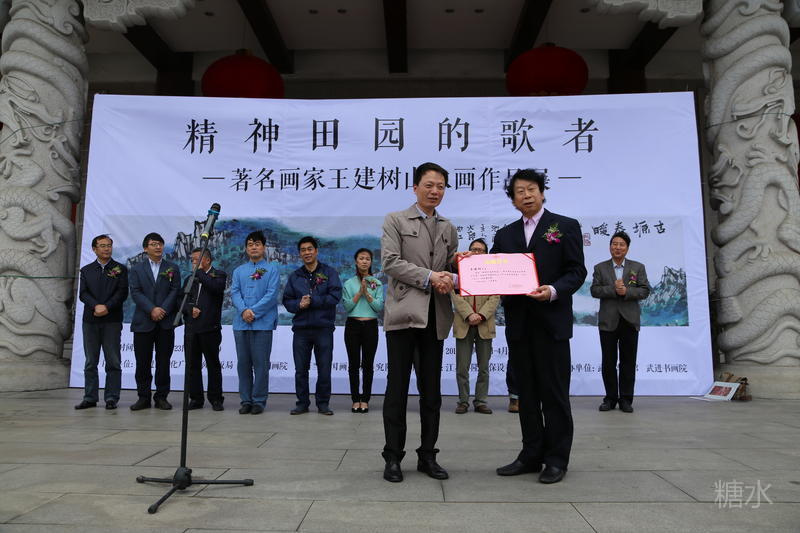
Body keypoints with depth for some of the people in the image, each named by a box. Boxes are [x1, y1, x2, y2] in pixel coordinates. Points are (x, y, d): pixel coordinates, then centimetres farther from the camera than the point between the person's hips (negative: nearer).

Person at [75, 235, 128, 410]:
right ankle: (90, 398, 14)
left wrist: (107, 307, -16)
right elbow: (83, 293, 2)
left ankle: (111, 398, 4)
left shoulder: (120, 269, 7)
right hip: (90, 320, 2)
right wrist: (96, 306, -15)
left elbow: (122, 292, -3)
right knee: (90, 362, 7)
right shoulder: (86, 270, 13)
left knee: (113, 361, -1)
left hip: (112, 320, -2)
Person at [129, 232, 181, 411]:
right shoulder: (136, 269, 9)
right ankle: (143, 397, 12)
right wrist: (152, 309, -15)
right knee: (143, 361, 3)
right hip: (143, 322, 0)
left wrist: (162, 310, -12)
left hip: (166, 322, 0)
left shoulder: (173, 268, 10)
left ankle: (161, 397, 11)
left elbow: (175, 291, 1)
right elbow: (136, 293, -2)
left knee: (164, 361, 3)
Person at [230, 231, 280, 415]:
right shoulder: (239, 271, 16)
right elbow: (234, 293, 4)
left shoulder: (272, 269, 4)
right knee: (243, 363, 7)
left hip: (263, 322, -4)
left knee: (260, 363, -1)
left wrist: (254, 311, -14)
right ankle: (245, 400, 16)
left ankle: (259, 401, 7)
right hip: (241, 323, 4)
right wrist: (244, 310, -14)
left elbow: (271, 294, -6)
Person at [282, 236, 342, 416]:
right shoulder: (294, 276, 14)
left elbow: (335, 296, -8)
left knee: (324, 369, 2)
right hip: (301, 328, 3)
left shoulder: (329, 273, 4)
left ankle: (323, 403, 15)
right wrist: (299, 304, -13)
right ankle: (302, 403, 18)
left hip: (323, 328, -2)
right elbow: (287, 301, 9)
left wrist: (311, 301, -12)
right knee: (300, 369, 7)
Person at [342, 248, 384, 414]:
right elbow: (346, 306, -3)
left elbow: (380, 307, -3)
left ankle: (365, 400, 8)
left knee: (368, 364, 1)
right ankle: (355, 399, 11)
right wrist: (360, 292, -12)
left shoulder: (377, 284, 6)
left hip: (370, 325, 0)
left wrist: (367, 293, -13)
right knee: (354, 363, 4)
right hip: (353, 325, 0)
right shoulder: (349, 283, 6)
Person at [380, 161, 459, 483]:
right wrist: (429, 277, -15)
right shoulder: (395, 221, 3)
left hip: (435, 317, 5)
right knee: (397, 388, 1)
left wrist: (450, 279, -7)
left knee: (432, 391, 9)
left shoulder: (448, 229, 17)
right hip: (404, 314, -4)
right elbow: (390, 262, -8)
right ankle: (393, 457, 12)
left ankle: (427, 456, 20)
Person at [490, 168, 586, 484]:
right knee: (526, 392, 10)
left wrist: (554, 291, -20)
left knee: (554, 392, 2)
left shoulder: (566, 227, 3)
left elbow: (577, 271, -3)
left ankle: (556, 459, 13)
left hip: (551, 322, -4)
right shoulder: (505, 235, 15)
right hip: (518, 324, 4)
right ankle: (531, 455, 20)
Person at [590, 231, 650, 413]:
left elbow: (645, 290, 0)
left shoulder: (638, 267, 10)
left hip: (629, 321, 0)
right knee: (608, 362, 4)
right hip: (608, 321, 0)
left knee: (628, 362, 3)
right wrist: (614, 289, -16)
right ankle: (610, 398, 14)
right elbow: (595, 290, -3)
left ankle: (626, 399, 12)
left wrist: (626, 291, -15)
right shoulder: (600, 268, 9)